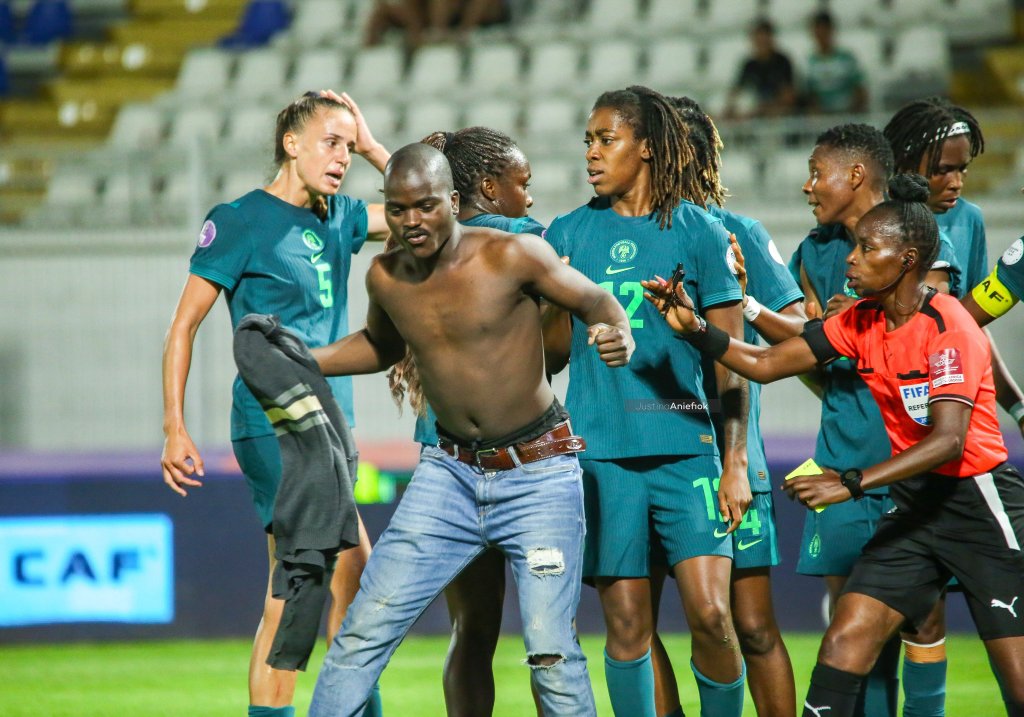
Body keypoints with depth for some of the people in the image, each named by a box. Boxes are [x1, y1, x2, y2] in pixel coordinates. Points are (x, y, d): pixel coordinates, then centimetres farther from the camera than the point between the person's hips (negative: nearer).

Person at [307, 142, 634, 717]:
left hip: (538, 472, -4)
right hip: (450, 471, 4)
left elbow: (597, 302, -3)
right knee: (367, 627, -3)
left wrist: (618, 336, -25)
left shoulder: (512, 256, -13)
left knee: (551, 648, -7)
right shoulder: (385, 277, 1)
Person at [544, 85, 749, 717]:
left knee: (710, 613, -12)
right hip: (603, 449, 2)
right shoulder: (569, 234, 11)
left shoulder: (698, 231, 3)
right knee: (626, 626, 2)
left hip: (687, 448, -2)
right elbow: (548, 347, 18)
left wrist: (736, 460, -4)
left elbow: (732, 357, 2)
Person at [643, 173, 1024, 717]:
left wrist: (852, 483, -33)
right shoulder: (862, 321, 5)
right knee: (845, 641, -5)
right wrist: (694, 329, -10)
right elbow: (765, 364, 6)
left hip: (979, 500, -7)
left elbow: (949, 440, -27)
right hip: (916, 502, 7)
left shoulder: (948, 328, -18)